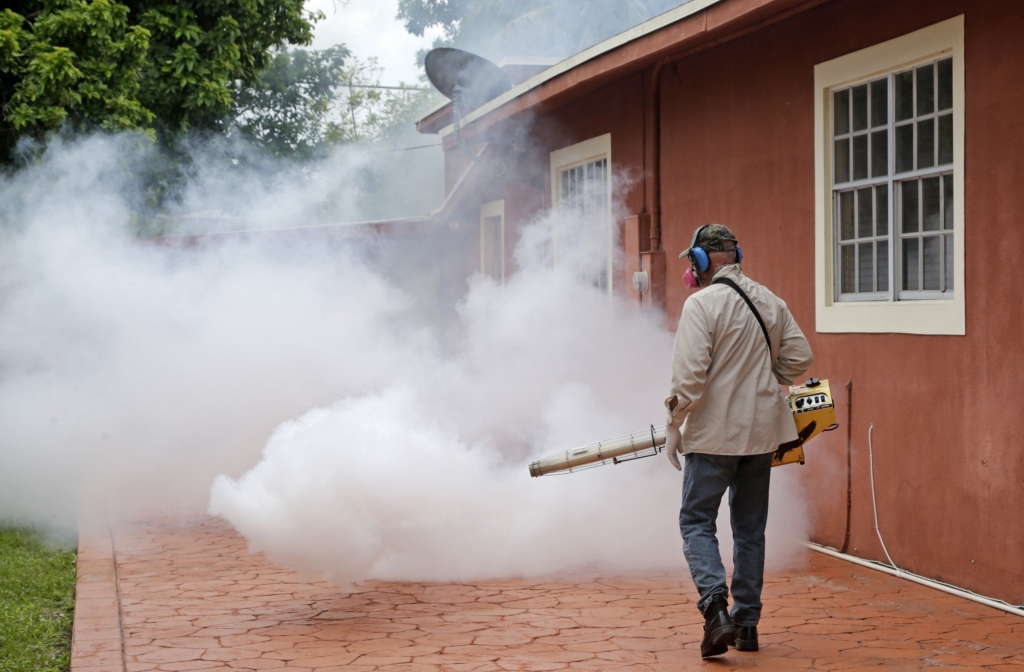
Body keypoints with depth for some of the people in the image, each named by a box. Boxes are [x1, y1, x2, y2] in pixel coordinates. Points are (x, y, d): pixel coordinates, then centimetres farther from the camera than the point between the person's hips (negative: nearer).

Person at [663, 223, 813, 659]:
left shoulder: (702, 303, -13)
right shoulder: (770, 302, 7)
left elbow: (689, 372, -18)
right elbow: (799, 357, 8)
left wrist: (675, 425, -8)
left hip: (715, 432, -6)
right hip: (762, 431, 6)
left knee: (697, 521, 3)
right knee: (750, 528, 14)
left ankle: (716, 606, -16)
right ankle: (747, 623, 17)